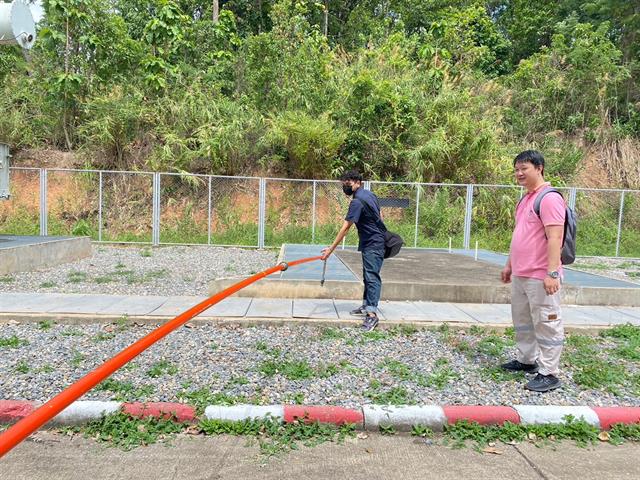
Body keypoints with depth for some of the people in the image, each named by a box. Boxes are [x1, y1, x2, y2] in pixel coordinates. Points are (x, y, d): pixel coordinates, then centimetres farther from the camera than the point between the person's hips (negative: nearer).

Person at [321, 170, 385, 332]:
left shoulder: (357, 201, -20)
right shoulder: (369, 194, 8)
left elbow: (345, 228, -23)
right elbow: (379, 217, 17)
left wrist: (331, 249, -22)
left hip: (372, 244, -10)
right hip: (374, 241, 10)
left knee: (372, 277, -13)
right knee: (368, 276, 17)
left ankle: (372, 314, -15)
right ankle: (366, 306, 27)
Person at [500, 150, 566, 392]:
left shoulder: (549, 198, -14)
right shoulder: (525, 199, 16)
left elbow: (555, 238, -21)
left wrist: (552, 273, -25)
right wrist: (509, 264, 23)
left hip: (540, 277, -10)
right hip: (520, 275, 10)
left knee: (546, 324, 0)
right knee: (522, 321, 19)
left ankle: (549, 374, 9)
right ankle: (527, 360, 34)